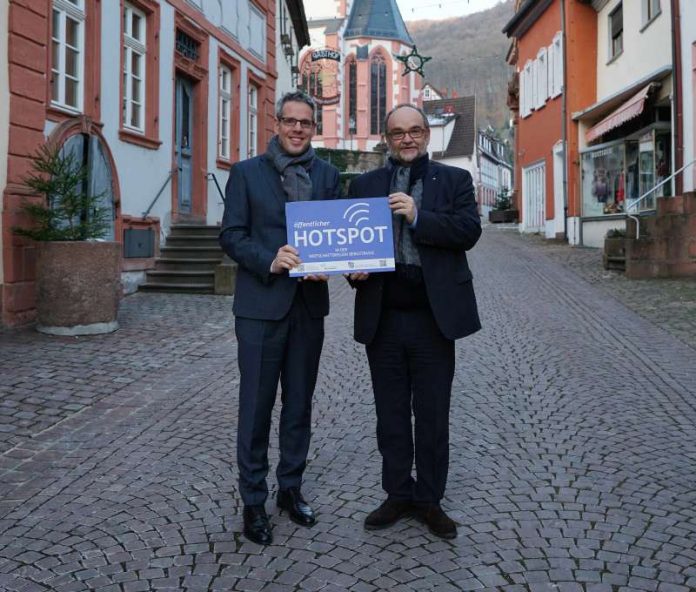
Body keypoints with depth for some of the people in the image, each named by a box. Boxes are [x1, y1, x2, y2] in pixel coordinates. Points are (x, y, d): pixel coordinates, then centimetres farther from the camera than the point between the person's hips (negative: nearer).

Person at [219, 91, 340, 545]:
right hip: (261, 304, -3)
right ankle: (253, 500, 15)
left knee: (299, 402, 13)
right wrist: (269, 261, -21)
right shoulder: (247, 172, 2)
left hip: (310, 303, 3)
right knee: (256, 405, 2)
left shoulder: (328, 175, 11)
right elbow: (232, 234, -4)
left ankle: (291, 488, 28)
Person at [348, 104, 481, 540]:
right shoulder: (364, 185, 11)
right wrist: (354, 270, -13)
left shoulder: (454, 180, 5)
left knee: (433, 416, 7)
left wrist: (418, 216, -19)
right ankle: (399, 495, 27)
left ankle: (429, 500, 23)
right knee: (391, 415, 12)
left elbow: (469, 230, -9)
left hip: (433, 317, -2)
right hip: (383, 318, 2)